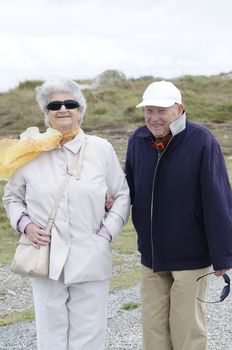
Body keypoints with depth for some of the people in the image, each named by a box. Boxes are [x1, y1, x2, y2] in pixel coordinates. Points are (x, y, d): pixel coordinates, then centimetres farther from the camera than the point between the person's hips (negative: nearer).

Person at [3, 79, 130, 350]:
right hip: (46, 259, 0)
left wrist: (107, 232, -3)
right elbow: (11, 196, 13)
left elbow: (122, 196, 8)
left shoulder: (101, 149, 1)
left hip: (90, 260, 0)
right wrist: (25, 224, -4)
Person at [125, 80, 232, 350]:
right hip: (151, 254, 5)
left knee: (187, 327, 6)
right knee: (153, 326, 14)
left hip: (190, 254, -5)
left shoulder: (201, 141, -16)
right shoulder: (138, 140, 0)